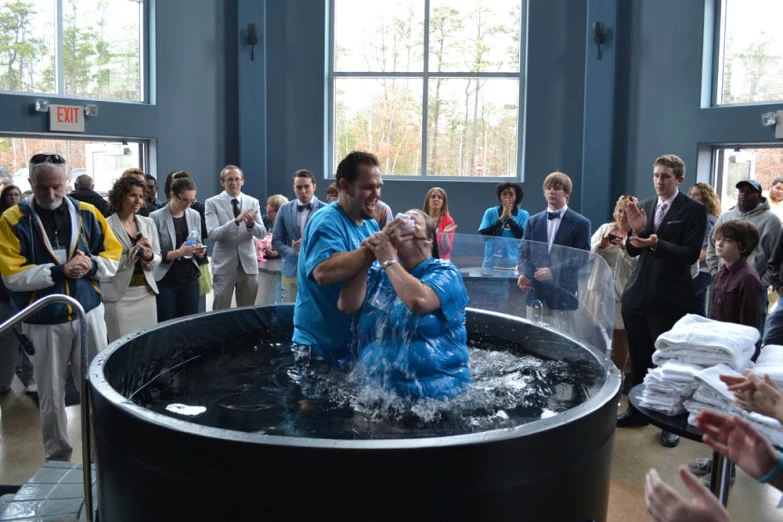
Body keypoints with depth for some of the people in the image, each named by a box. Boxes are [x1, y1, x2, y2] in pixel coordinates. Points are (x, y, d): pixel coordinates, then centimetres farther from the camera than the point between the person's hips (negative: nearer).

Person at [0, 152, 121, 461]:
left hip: (88, 312, 2)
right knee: (51, 395, 10)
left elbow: (114, 256, 6)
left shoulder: (87, 213, 2)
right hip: (44, 321, -2)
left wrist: (91, 265, -14)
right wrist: (58, 271, -20)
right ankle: (58, 457, 27)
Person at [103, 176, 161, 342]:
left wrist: (150, 256, -11)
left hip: (146, 293, 5)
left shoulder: (148, 223, 9)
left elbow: (157, 258, 11)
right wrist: (133, 252, -20)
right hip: (120, 296, -5)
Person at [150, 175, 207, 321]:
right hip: (166, 281, -4)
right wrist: (178, 253, -25)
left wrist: (200, 251, -9)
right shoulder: (156, 217, -9)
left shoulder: (195, 215, 6)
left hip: (190, 279, 4)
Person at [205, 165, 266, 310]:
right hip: (224, 266, -3)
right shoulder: (212, 203, -3)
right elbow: (212, 234, -16)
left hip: (248, 264, 3)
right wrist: (236, 220, -29)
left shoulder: (253, 202, 5)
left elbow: (262, 233, -1)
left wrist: (251, 224, -23)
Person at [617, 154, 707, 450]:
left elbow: (691, 254, -13)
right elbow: (633, 251, 9)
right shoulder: (644, 206, 11)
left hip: (669, 298, -5)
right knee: (638, 358, 14)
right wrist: (636, 230, -10)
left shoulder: (694, 210, -5)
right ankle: (638, 410, 27)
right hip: (638, 293, 5)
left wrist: (656, 244, -25)